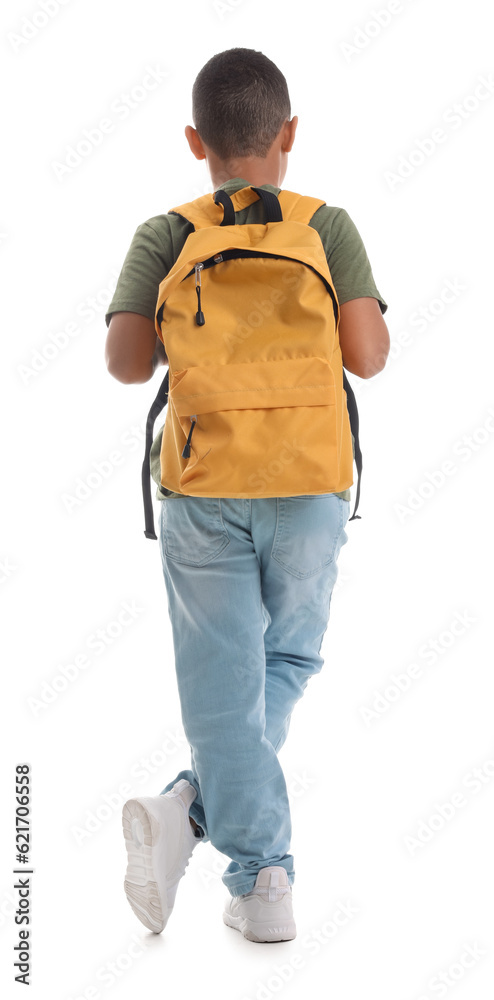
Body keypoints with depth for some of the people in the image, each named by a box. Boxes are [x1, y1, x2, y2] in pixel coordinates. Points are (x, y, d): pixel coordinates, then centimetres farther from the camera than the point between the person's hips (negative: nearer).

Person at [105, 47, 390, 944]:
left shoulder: (165, 238, 0)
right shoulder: (329, 228, -1)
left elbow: (127, 362, -9)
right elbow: (368, 356, -10)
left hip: (203, 490, 0)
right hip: (309, 486, 0)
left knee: (225, 684, 7)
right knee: (285, 665, 16)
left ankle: (260, 878, 4)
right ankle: (192, 808, -1)